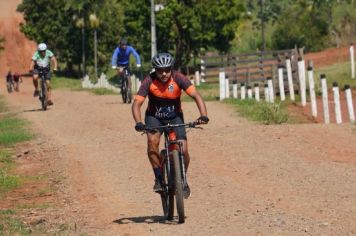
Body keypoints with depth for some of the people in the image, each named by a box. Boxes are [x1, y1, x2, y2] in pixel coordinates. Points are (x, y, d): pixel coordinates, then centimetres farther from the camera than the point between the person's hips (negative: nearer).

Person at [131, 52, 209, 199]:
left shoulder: (179, 79, -23)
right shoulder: (149, 82, -23)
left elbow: (196, 96, -30)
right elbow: (137, 103, -26)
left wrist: (204, 115, -46)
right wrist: (138, 123, -44)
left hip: (175, 117, 0)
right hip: (154, 117, 0)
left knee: (183, 150, -14)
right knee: (152, 141, -29)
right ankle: (158, 178, -14)